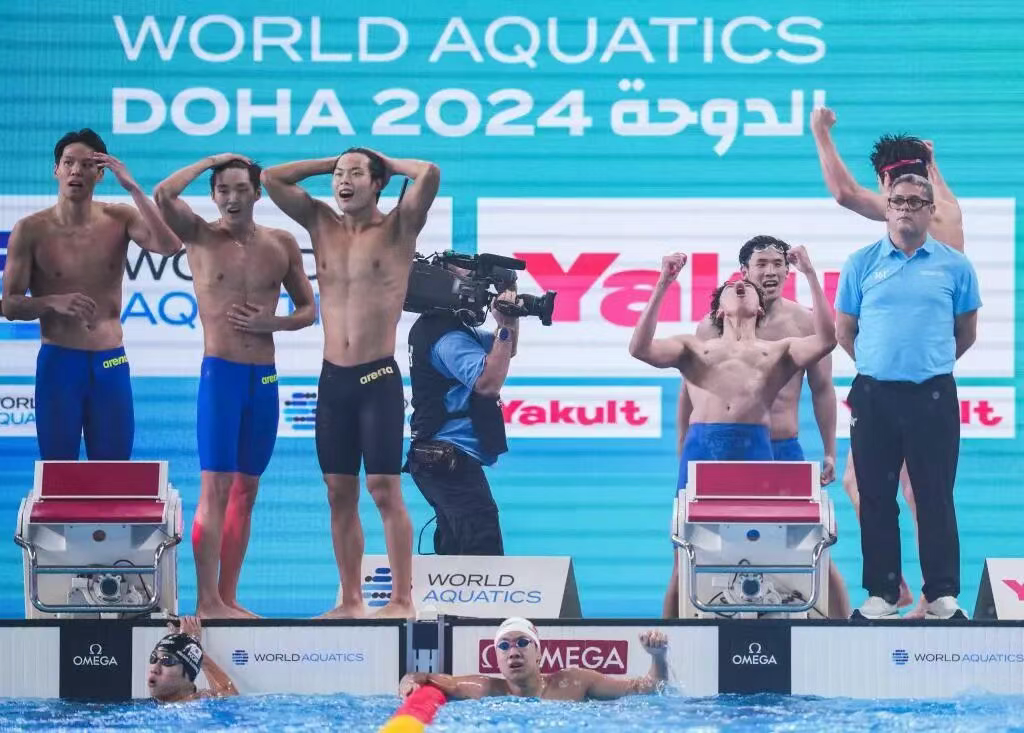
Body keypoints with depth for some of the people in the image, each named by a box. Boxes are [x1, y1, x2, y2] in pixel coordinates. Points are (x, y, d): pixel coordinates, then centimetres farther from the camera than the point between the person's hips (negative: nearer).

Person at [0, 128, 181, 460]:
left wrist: (133, 188, -18)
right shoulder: (31, 230, -4)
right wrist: (53, 302, -23)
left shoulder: (119, 219, 2)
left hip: (111, 363, 2)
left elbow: (169, 245, -16)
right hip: (58, 361, -2)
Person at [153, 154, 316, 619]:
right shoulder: (201, 237, -1)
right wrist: (211, 161, -7)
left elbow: (308, 309, 13)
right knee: (216, 487, -9)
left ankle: (228, 598, 12)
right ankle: (207, 601, -9)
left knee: (246, 490, 7)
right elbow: (163, 195, -18)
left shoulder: (282, 245, 8)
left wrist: (271, 323, -6)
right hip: (220, 373, -4)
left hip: (265, 378, 4)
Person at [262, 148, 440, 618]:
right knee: (339, 494, 6)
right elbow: (271, 178, 13)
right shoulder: (322, 224, 12)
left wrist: (386, 162, 1)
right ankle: (351, 600, 12)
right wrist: (332, 162, 12)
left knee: (385, 490, -7)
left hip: (379, 377, -5)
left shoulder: (397, 228, -1)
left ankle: (402, 601, -4)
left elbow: (429, 174, -17)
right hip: (333, 379, 5)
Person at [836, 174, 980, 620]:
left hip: (934, 396, -1)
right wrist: (878, 363, 12)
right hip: (874, 395, 1)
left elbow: (966, 332, 12)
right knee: (876, 497, 5)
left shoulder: (954, 266, 2)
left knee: (936, 497, 1)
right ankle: (882, 591, 13)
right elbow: (845, 331, 10)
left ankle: (942, 594, 6)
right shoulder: (861, 264, 3)